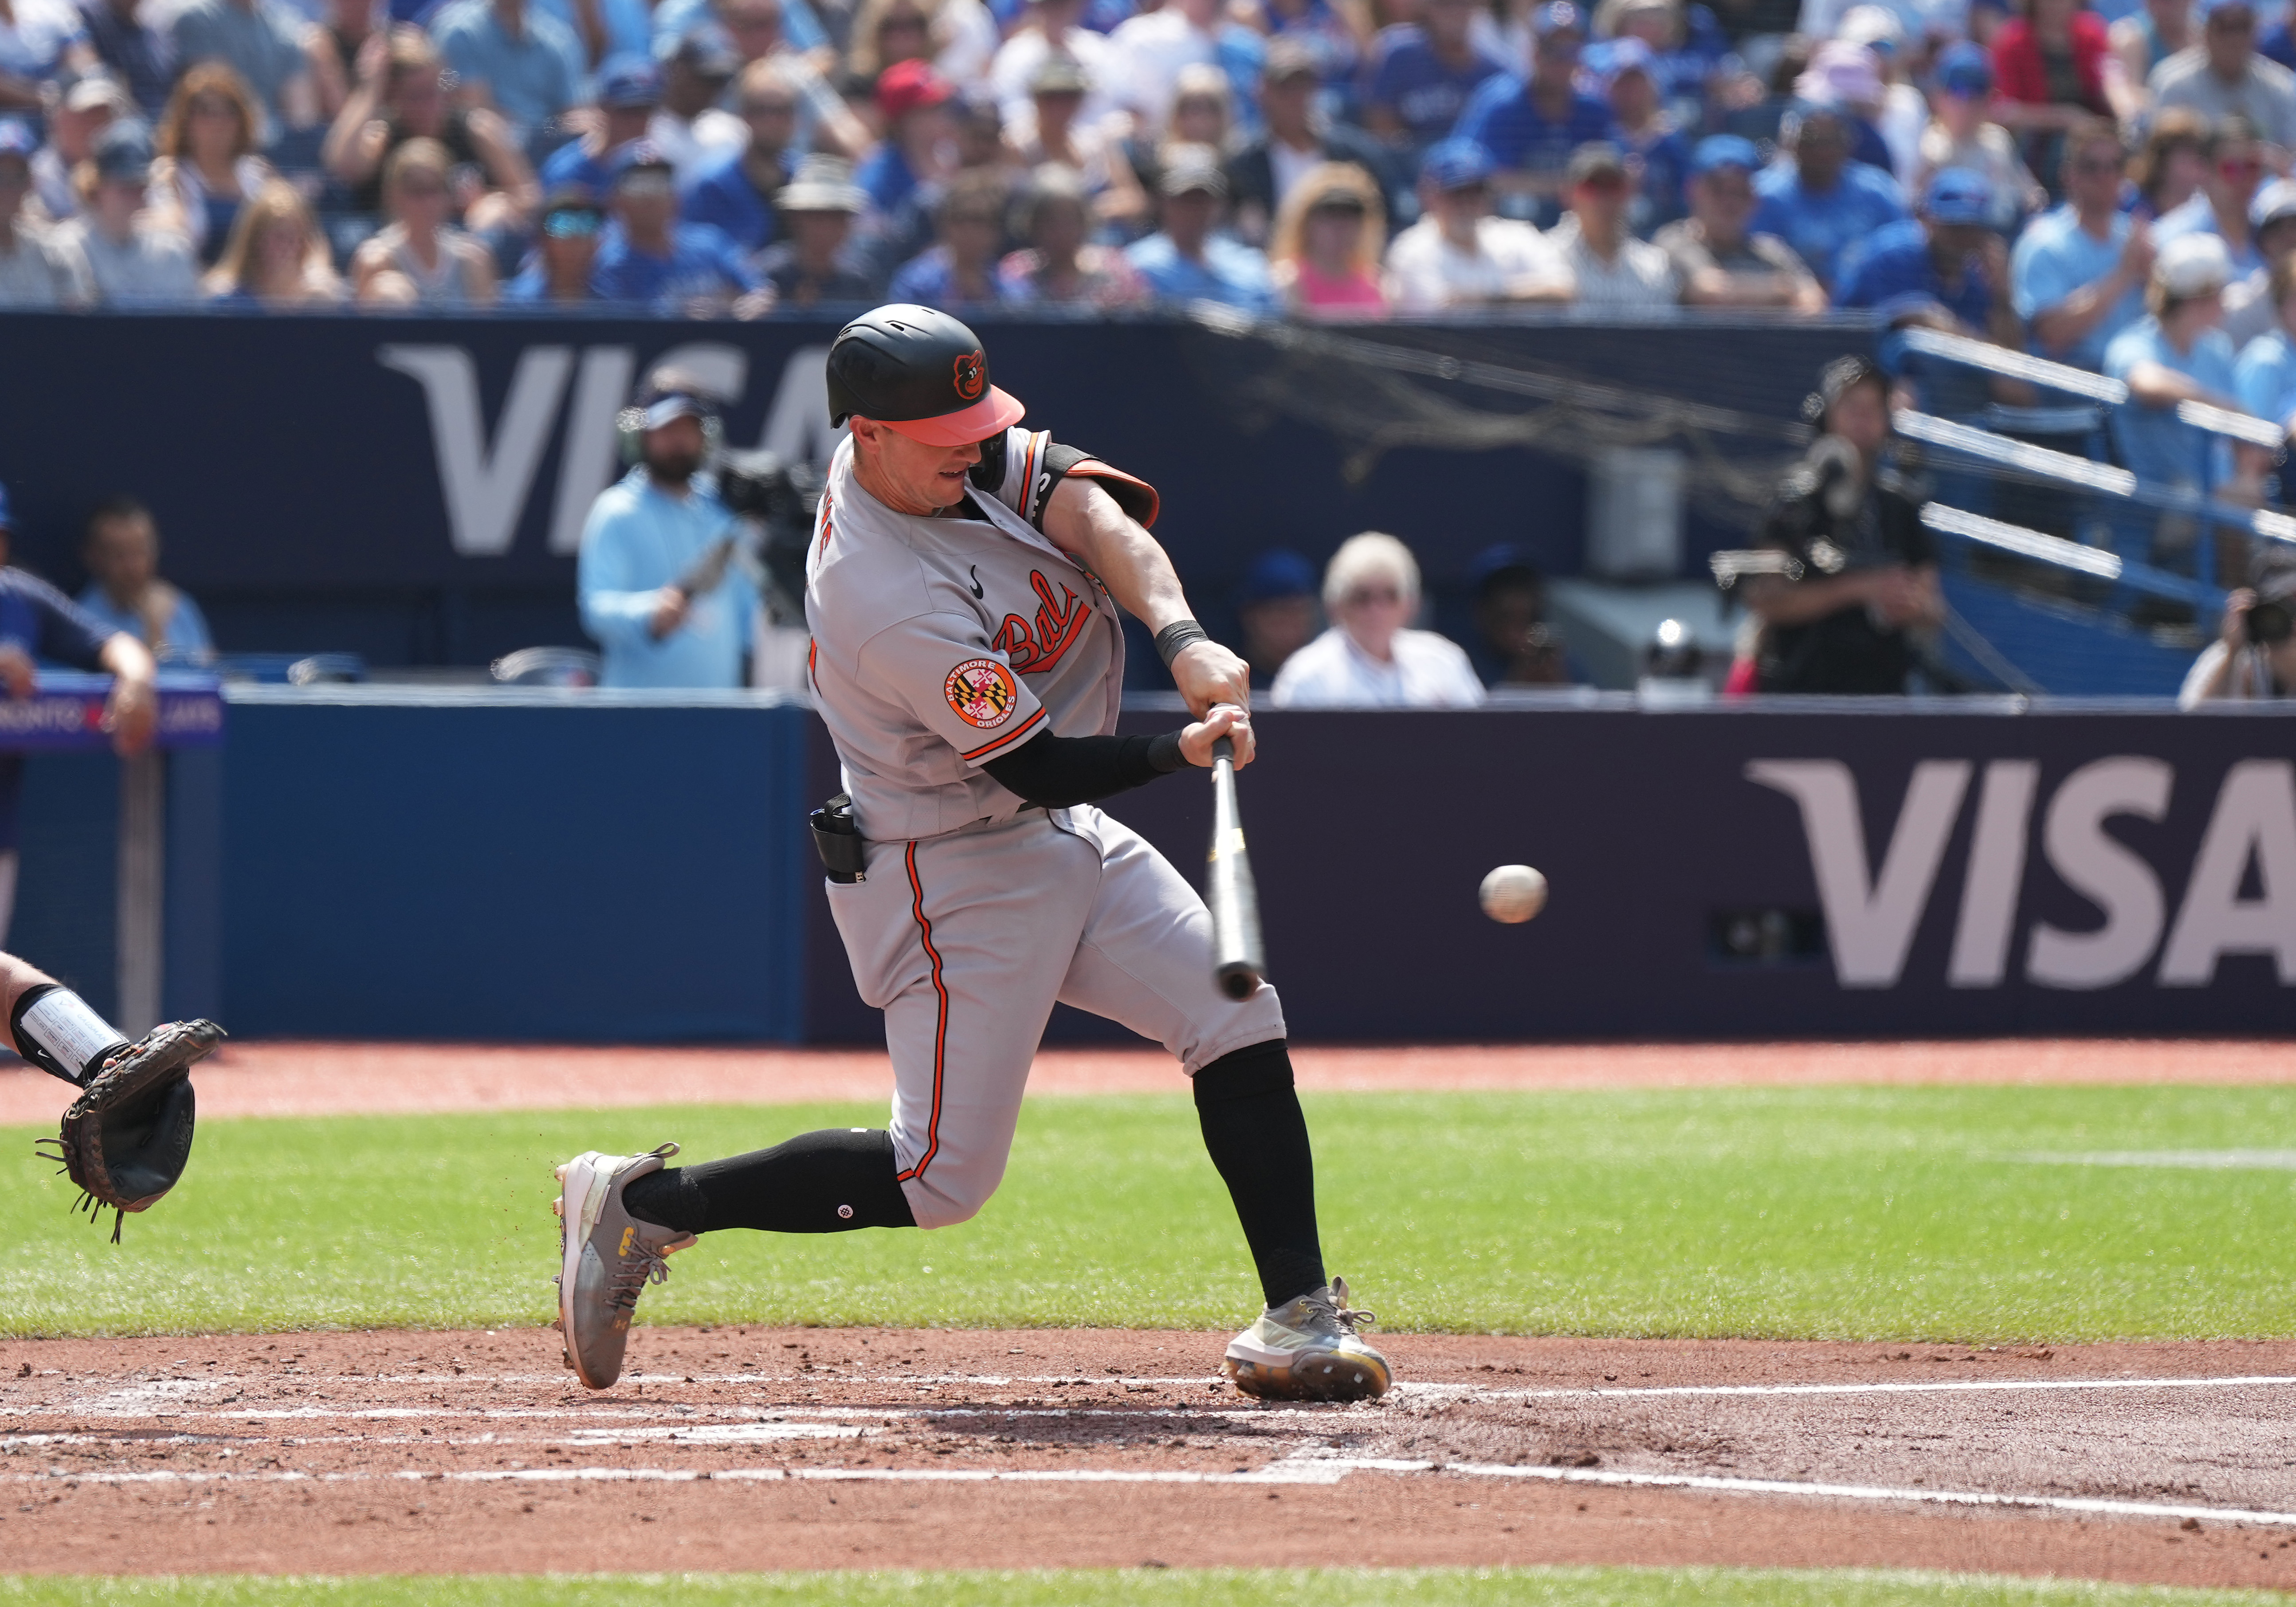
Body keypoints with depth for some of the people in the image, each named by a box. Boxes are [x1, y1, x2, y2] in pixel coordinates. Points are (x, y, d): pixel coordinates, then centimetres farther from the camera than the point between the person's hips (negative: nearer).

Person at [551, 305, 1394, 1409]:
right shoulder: (891, 606, -31)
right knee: (942, 1179, -6)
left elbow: (1092, 510, -16)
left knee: (1240, 1022, 1)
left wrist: (1182, 637, -30)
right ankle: (642, 1208, 6)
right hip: (955, 877, -9)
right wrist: (1180, 753, -34)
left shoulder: (942, 443, -7)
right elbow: (1036, 767, -25)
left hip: (1069, 841, 9)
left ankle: (1300, 1313, 2)